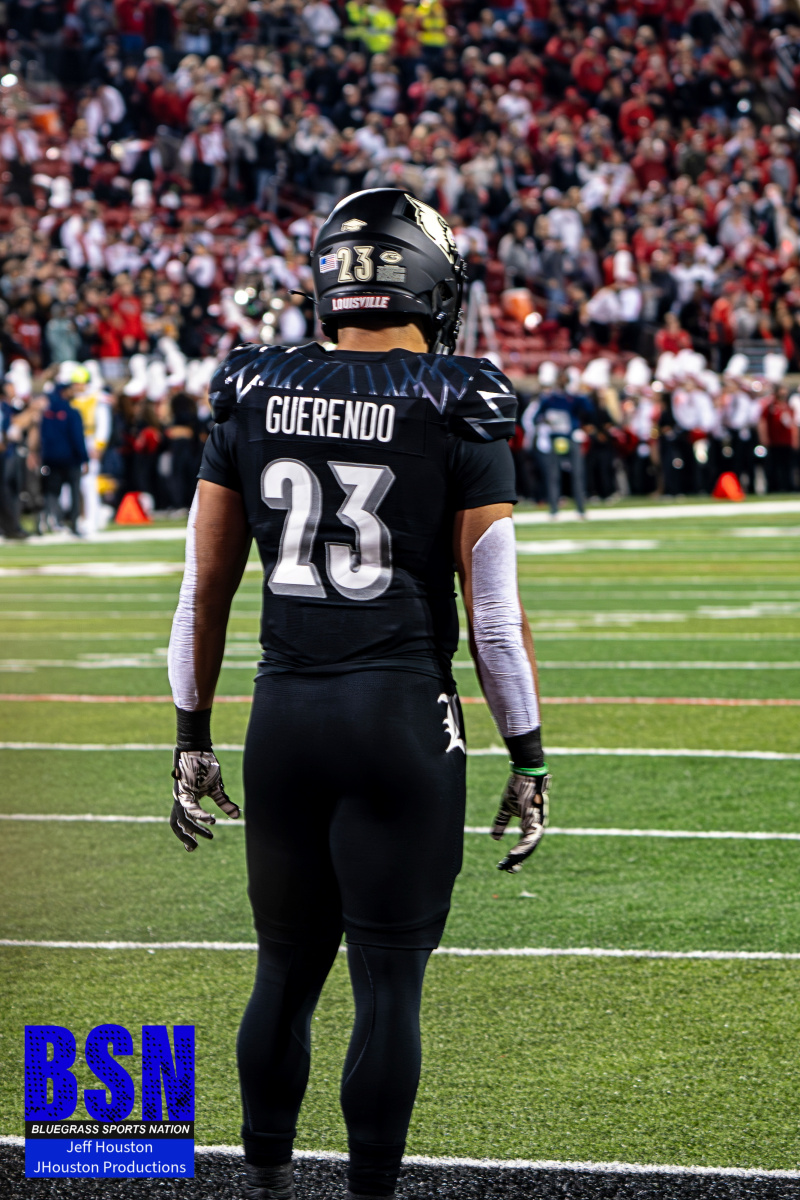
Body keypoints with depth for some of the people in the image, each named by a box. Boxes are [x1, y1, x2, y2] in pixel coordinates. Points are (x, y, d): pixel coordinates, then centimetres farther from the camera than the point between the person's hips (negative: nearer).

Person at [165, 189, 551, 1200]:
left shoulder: (253, 397, 6)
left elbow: (204, 590, 9)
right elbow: (495, 612, -5)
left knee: (286, 970, 16)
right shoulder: (457, 412, -5)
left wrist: (192, 739, 17)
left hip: (285, 715, 4)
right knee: (388, 983, 2)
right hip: (404, 718, -4)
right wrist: (528, 761, 2)